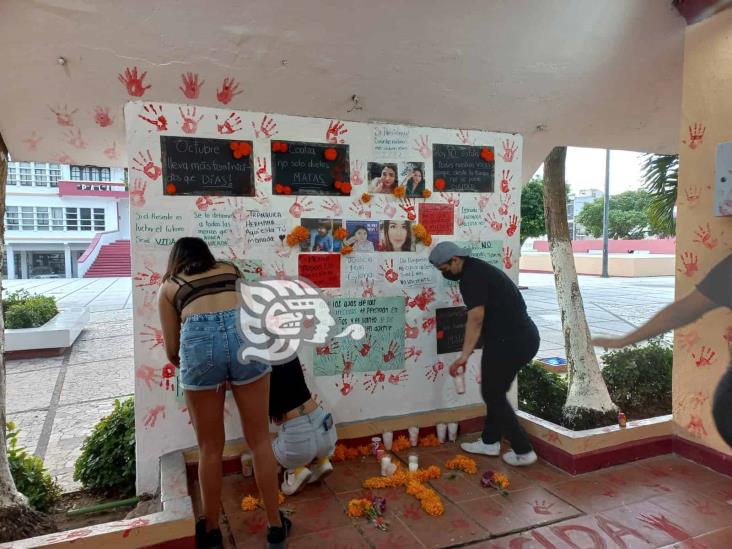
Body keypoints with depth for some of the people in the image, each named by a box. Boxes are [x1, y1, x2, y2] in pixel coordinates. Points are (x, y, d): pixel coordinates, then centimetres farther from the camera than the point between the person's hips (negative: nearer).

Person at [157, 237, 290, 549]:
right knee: (260, 441, 15)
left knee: (210, 449, 17)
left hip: (198, 340, -1)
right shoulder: (230, 270, 32)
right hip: (244, 332, 1)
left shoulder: (168, 286, 27)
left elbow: (172, 351, 24)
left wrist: (192, 369, 44)